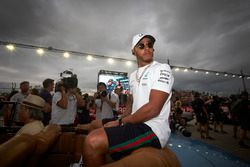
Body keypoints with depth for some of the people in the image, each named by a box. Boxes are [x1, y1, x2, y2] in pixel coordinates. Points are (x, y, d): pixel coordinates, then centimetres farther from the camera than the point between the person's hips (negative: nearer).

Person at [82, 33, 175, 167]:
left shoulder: (162, 69, -9)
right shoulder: (133, 75, 14)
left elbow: (153, 109, -19)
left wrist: (121, 122, -11)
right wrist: (121, 122, 4)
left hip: (153, 129, -8)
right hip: (136, 125, 8)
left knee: (93, 141, -24)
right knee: (94, 135, 15)